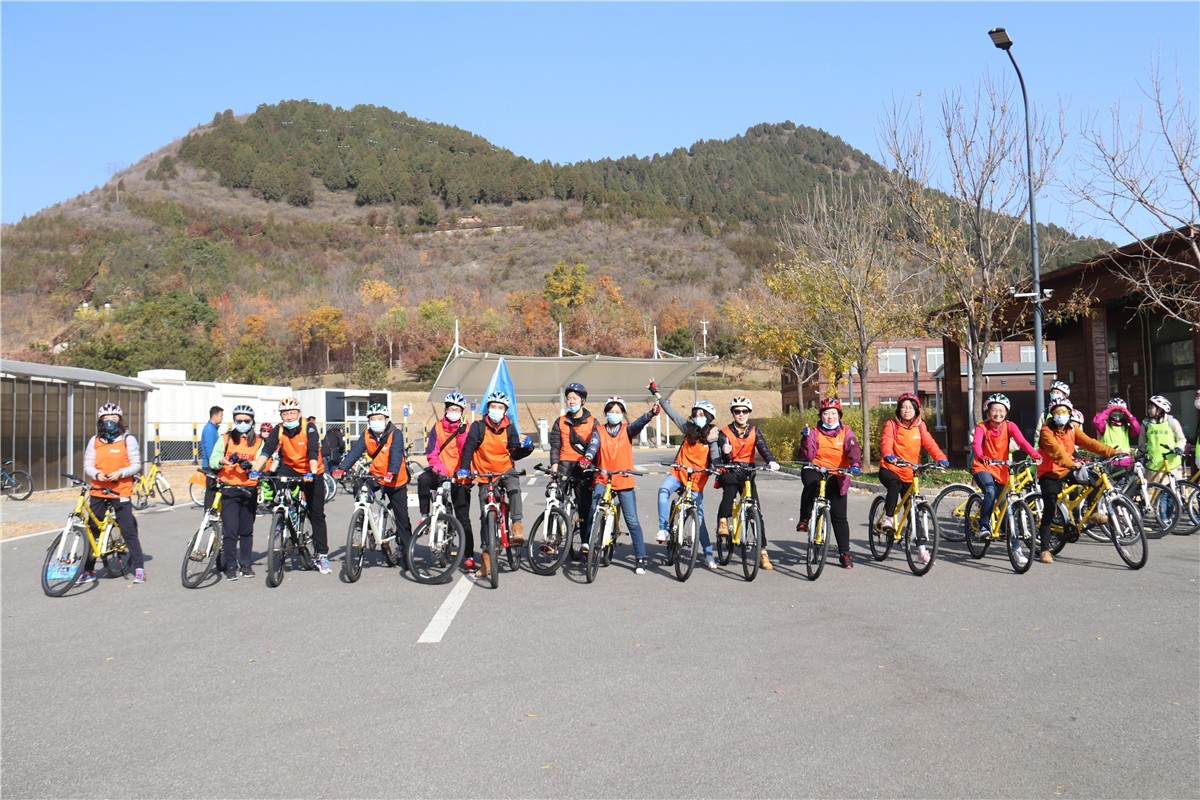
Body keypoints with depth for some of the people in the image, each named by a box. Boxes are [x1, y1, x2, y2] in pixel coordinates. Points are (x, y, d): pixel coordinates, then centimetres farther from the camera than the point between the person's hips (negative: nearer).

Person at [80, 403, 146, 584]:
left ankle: (139, 568, 4)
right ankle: (88, 570, 19)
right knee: (92, 531, 8)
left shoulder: (128, 439, 0)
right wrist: (97, 474, -14)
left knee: (129, 531, -3)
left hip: (121, 492, -4)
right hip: (98, 492, 4)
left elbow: (136, 465, -2)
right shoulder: (94, 441, 9)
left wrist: (120, 473, -19)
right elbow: (88, 466, 6)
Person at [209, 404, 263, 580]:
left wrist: (249, 465, -23)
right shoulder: (225, 439, 7)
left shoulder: (258, 442, 9)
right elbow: (213, 460, -1)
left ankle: (246, 564, 19)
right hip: (229, 489, -1)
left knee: (246, 530, 9)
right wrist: (223, 461, -23)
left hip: (249, 490, 2)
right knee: (230, 530, -7)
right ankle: (231, 566, 2)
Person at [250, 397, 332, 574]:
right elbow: (266, 451, -22)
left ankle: (322, 555, 4)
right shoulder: (278, 430, -11)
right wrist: (256, 470, -37)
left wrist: (312, 473, -46)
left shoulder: (309, 428, -20)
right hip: (290, 468, 3)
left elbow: (313, 453, -31)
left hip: (312, 473, -3)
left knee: (317, 514, -2)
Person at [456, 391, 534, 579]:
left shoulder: (509, 428, -1)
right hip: (485, 475, 0)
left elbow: (514, 454, -3)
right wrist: (464, 468, -27)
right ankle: (486, 558, 6)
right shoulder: (478, 426, -6)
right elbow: (468, 447, -14)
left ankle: (517, 526, -28)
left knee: (514, 487, -35)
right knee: (485, 516, -1)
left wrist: (526, 447, -24)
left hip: (506, 471, 1)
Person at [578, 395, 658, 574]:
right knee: (594, 507, -25)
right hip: (602, 479, 0)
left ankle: (640, 558, 7)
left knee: (632, 521, -1)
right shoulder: (599, 430, 5)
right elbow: (593, 445, -13)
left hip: (624, 481, 0)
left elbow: (639, 423, -16)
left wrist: (651, 413, -38)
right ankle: (589, 540, -5)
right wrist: (587, 459, -34)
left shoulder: (627, 429, 4)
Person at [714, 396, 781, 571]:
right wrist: (725, 452, -34)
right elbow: (724, 458, -9)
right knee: (731, 487, -38)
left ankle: (762, 552, -2)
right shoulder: (725, 432, 2)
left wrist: (771, 461, -30)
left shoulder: (754, 431, 8)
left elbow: (763, 448, -9)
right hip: (729, 471, -2)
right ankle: (723, 522, -34)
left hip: (747, 472, 2)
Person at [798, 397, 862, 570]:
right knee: (811, 484, -38)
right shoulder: (816, 433, 3)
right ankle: (804, 519, -20)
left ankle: (844, 552, 11)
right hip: (816, 471, -1)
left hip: (836, 477, 1)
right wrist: (807, 439, -21)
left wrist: (855, 464, -33)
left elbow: (854, 449, -14)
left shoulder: (846, 432, 4)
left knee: (839, 516, 0)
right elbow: (807, 456, -6)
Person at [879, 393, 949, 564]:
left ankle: (921, 549, 13)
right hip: (890, 469, -3)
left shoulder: (920, 426, 6)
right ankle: (888, 518, -23)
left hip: (910, 474, 3)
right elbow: (886, 442, -21)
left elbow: (929, 443, -8)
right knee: (895, 484, -39)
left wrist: (941, 458, -27)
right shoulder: (891, 425, -4)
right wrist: (889, 455, -43)